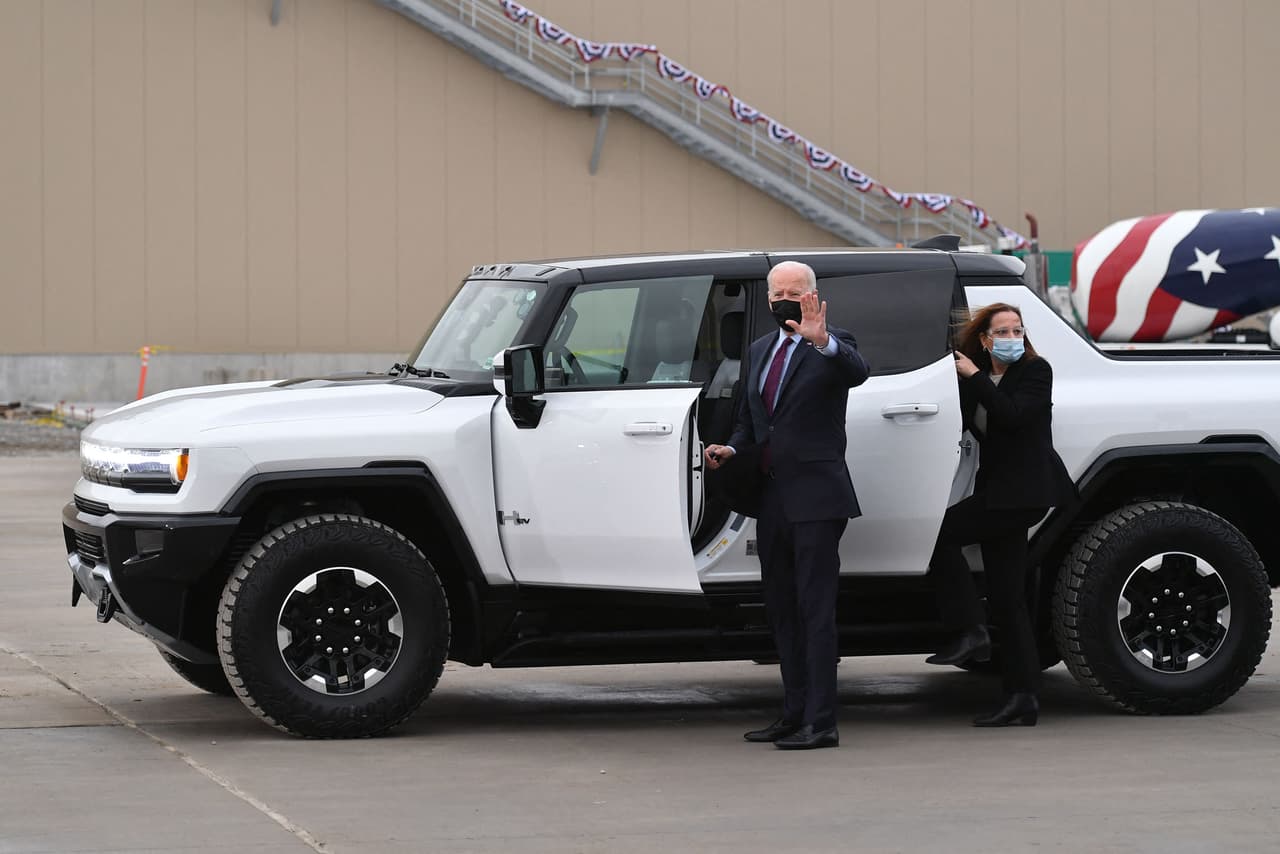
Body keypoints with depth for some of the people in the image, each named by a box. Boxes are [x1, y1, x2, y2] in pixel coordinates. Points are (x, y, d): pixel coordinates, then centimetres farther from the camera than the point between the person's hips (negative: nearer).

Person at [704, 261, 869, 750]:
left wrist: (822, 341, -46)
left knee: (815, 608, -10)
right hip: (772, 497, 8)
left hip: (815, 496, -8)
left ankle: (821, 722, -11)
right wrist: (731, 452, 4)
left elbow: (857, 372, -28)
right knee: (781, 608, 13)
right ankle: (795, 714, 21)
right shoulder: (760, 351, 17)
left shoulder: (832, 347, -5)